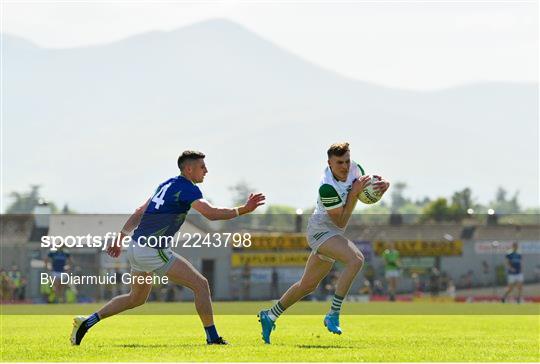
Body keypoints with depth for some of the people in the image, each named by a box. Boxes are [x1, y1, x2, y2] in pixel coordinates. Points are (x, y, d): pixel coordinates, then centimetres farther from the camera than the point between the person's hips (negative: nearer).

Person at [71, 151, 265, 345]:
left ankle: (87, 322, 22)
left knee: (136, 298, 26)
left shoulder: (167, 185, 18)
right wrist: (244, 210, -18)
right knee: (200, 284, -4)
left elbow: (138, 213, 22)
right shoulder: (187, 188, -9)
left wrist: (120, 239, 26)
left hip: (136, 248, 9)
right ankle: (213, 338, -3)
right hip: (153, 250, -9)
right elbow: (211, 213, -23)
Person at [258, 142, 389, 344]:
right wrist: (354, 193, -26)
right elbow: (341, 222, -21)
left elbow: (369, 190, 12)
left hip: (332, 233, 9)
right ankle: (333, 315, -28)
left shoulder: (355, 169, -6)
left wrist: (382, 184, -11)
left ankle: (270, 315, 33)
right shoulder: (327, 187, -27)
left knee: (308, 285, 17)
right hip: (321, 229, -9)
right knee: (356, 259, -31)